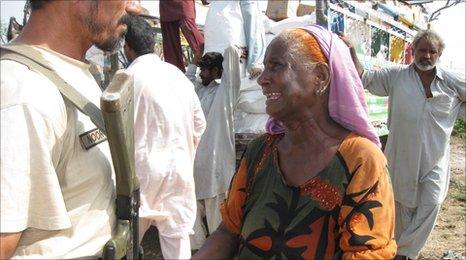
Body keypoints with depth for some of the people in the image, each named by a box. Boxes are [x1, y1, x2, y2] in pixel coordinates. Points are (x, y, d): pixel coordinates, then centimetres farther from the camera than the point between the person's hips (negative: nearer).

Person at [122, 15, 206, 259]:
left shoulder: (129, 78, -10)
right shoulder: (177, 74, 7)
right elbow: (199, 123, 11)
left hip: (142, 167, -4)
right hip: (180, 167, 5)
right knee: (177, 235, 12)